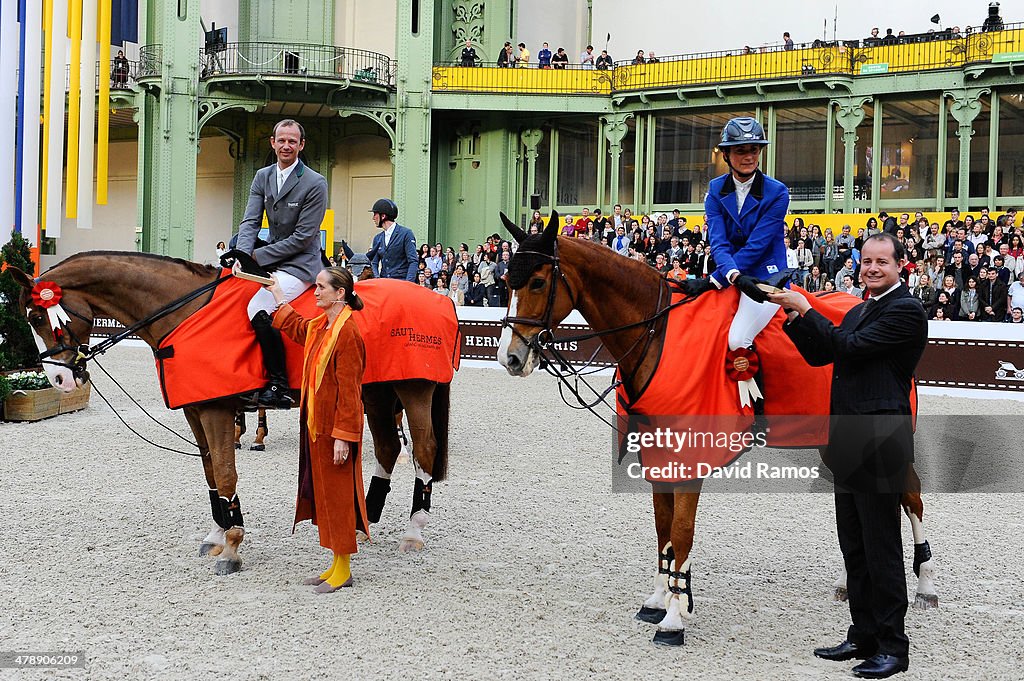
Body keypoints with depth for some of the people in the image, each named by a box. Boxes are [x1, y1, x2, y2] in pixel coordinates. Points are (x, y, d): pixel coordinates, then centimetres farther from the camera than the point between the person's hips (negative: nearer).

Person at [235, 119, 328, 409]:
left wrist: (258, 255, -15)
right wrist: (242, 255, -17)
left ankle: (279, 387, -20)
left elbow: (303, 237, -15)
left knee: (258, 309, -27)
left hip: (300, 264, -8)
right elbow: (250, 221, 3)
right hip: (269, 261, 8)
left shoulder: (315, 184, -12)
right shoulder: (262, 177, 9)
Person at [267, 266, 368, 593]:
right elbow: (295, 328, 35)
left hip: (335, 427, -9)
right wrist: (278, 296, 37)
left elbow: (348, 389, -21)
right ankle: (336, 566, 22)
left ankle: (343, 570, 10)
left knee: (337, 495, 0)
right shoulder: (318, 327, 9)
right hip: (316, 425, 9)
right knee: (322, 493, 13)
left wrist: (343, 436, -23)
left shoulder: (347, 332, -18)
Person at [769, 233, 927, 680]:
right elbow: (819, 355, 18)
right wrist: (794, 315, 5)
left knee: (882, 548, -3)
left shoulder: (905, 310, -11)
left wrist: (806, 309, -10)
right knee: (854, 546, 15)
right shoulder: (859, 311, 18)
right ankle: (863, 635, 25)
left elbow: (850, 347, -17)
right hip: (848, 442, 9)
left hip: (880, 442, -9)